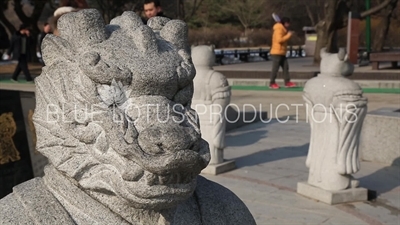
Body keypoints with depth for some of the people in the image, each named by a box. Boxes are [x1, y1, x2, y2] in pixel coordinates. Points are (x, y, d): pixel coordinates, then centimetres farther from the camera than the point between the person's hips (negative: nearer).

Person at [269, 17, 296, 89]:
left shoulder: (283, 30, 18)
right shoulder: (278, 29, -13)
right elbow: (279, 40, -25)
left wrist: (288, 35, 10)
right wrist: (288, 35, -18)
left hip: (282, 53, 10)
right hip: (277, 53, -10)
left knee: (286, 67, 6)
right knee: (275, 68, -5)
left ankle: (287, 82, 8)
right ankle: (272, 83, 2)